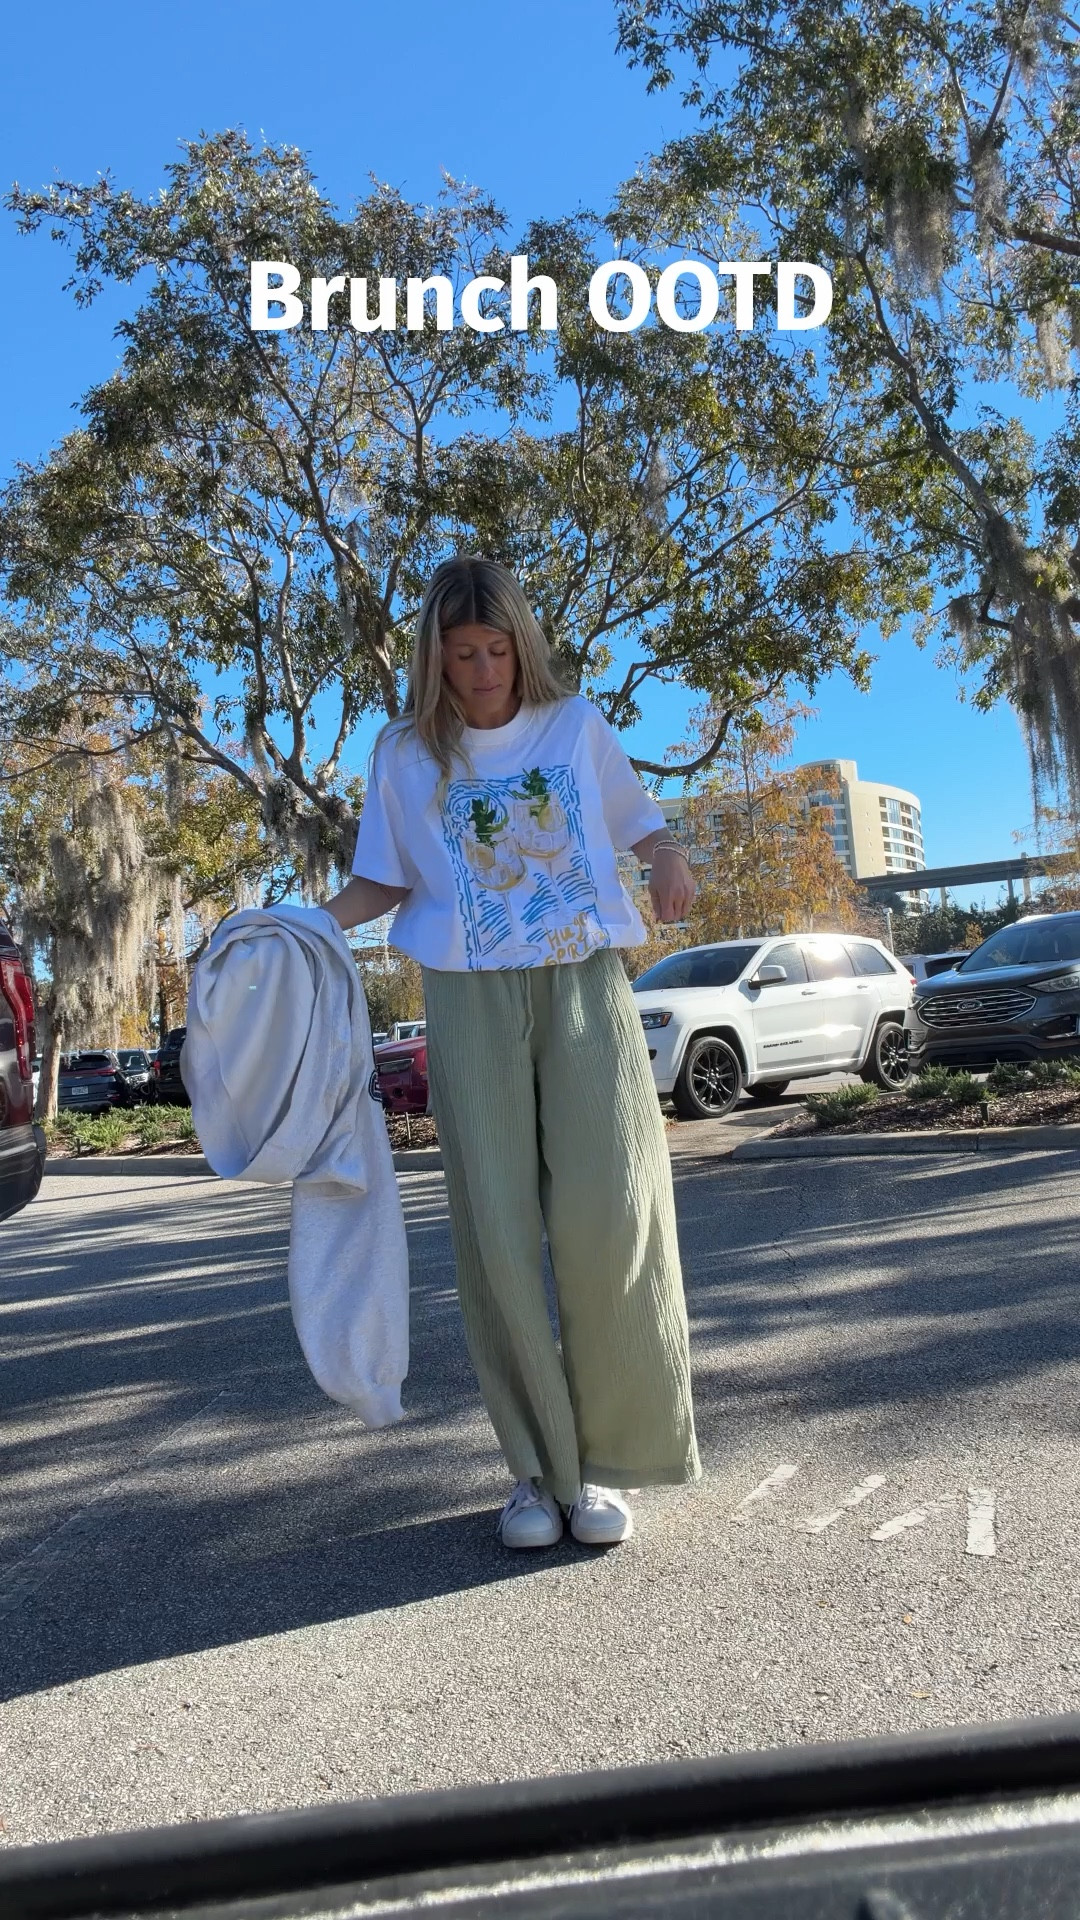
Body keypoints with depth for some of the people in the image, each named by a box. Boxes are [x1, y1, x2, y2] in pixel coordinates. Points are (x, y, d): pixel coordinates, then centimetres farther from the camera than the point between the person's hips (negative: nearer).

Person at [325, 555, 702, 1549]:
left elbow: (638, 819, 20)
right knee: (497, 1230, -4)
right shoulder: (406, 750, 10)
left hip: (585, 982, 0)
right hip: (471, 997, 0)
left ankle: (604, 1460, 6)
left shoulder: (577, 723, 10)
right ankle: (537, 1466, 10)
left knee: (607, 1215, -9)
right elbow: (386, 880, 12)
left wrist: (669, 859, -2)